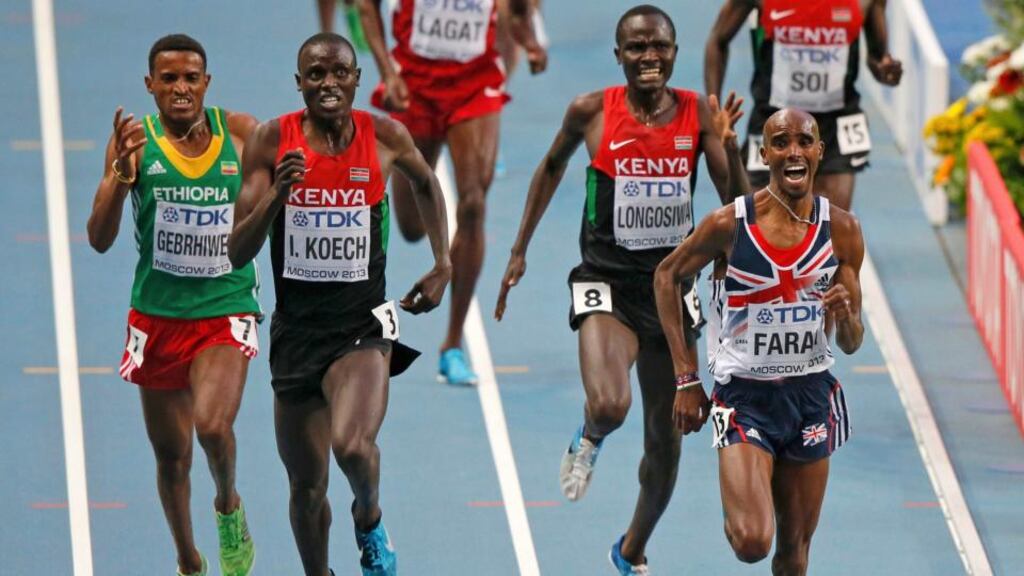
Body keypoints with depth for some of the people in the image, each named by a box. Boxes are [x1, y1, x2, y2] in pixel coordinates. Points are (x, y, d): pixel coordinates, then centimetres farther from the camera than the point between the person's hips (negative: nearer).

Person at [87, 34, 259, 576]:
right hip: (157, 316, 1)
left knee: (212, 425, -26)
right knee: (171, 457, 13)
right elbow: (100, 238, -15)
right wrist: (122, 172, -31)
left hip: (226, 312, -1)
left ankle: (229, 505, 6)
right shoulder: (136, 140, -7)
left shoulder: (241, 132, -4)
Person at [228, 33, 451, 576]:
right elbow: (238, 252, -7)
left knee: (352, 445, -27)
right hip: (296, 327, 2)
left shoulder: (384, 136, -4)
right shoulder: (272, 141, -5)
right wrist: (275, 195, -23)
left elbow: (426, 184, 21)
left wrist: (443, 264, 13)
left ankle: (369, 518, 7)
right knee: (307, 487, 10)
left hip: (362, 322, -2)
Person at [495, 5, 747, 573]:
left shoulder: (699, 114, -4)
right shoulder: (592, 112, -6)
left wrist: (729, 145, -25)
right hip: (608, 283, -3)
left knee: (665, 441, 11)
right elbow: (552, 166, 13)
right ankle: (588, 439, 10)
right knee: (610, 407, -29)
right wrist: (519, 251, 15)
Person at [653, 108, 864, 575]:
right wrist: (686, 379, 2)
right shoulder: (730, 224, -11)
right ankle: (735, 518, 19)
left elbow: (851, 344, 3)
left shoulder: (841, 229, -3)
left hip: (811, 395, 3)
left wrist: (844, 317, -23)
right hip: (744, 395, -3)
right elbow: (667, 276, 6)